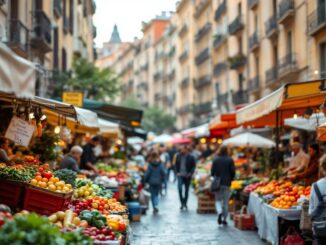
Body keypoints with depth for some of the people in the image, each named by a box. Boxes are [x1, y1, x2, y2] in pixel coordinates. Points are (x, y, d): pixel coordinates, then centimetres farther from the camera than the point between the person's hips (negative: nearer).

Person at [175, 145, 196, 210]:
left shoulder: (191, 157, -6)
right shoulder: (178, 156, 2)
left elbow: (193, 166, -1)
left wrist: (190, 173, -11)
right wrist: (177, 172, 1)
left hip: (187, 176, -1)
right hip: (180, 175, 1)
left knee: (186, 190, 9)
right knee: (180, 188, -15)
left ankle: (185, 203, 23)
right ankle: (182, 203, -8)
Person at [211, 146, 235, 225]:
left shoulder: (215, 160, -3)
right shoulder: (230, 160, -4)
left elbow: (212, 171, -2)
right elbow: (233, 171, -5)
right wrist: (230, 179, 11)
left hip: (218, 183, 0)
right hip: (227, 183, 0)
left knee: (218, 200, 10)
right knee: (226, 201, 9)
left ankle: (219, 212, -19)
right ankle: (224, 219, 10)